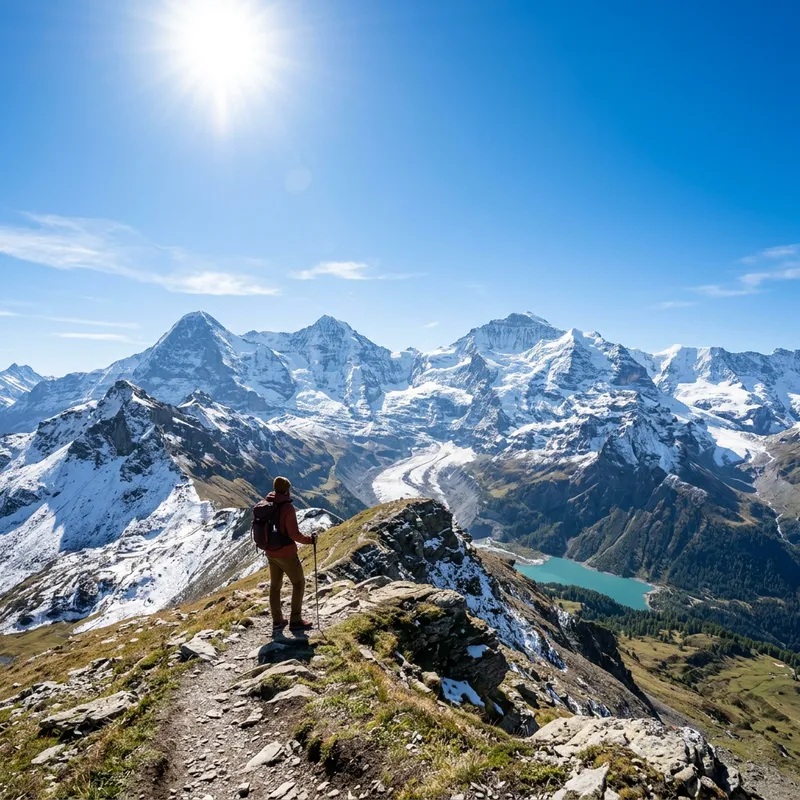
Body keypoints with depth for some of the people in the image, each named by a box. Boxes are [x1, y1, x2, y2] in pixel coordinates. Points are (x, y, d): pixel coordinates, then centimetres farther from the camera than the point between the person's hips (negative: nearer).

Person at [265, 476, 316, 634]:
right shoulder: (287, 507, -22)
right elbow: (294, 534, -23)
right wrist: (309, 540, -8)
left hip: (271, 553, 7)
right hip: (286, 554, -7)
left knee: (275, 585, 18)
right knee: (299, 583, 9)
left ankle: (277, 621, 26)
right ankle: (295, 621, 11)